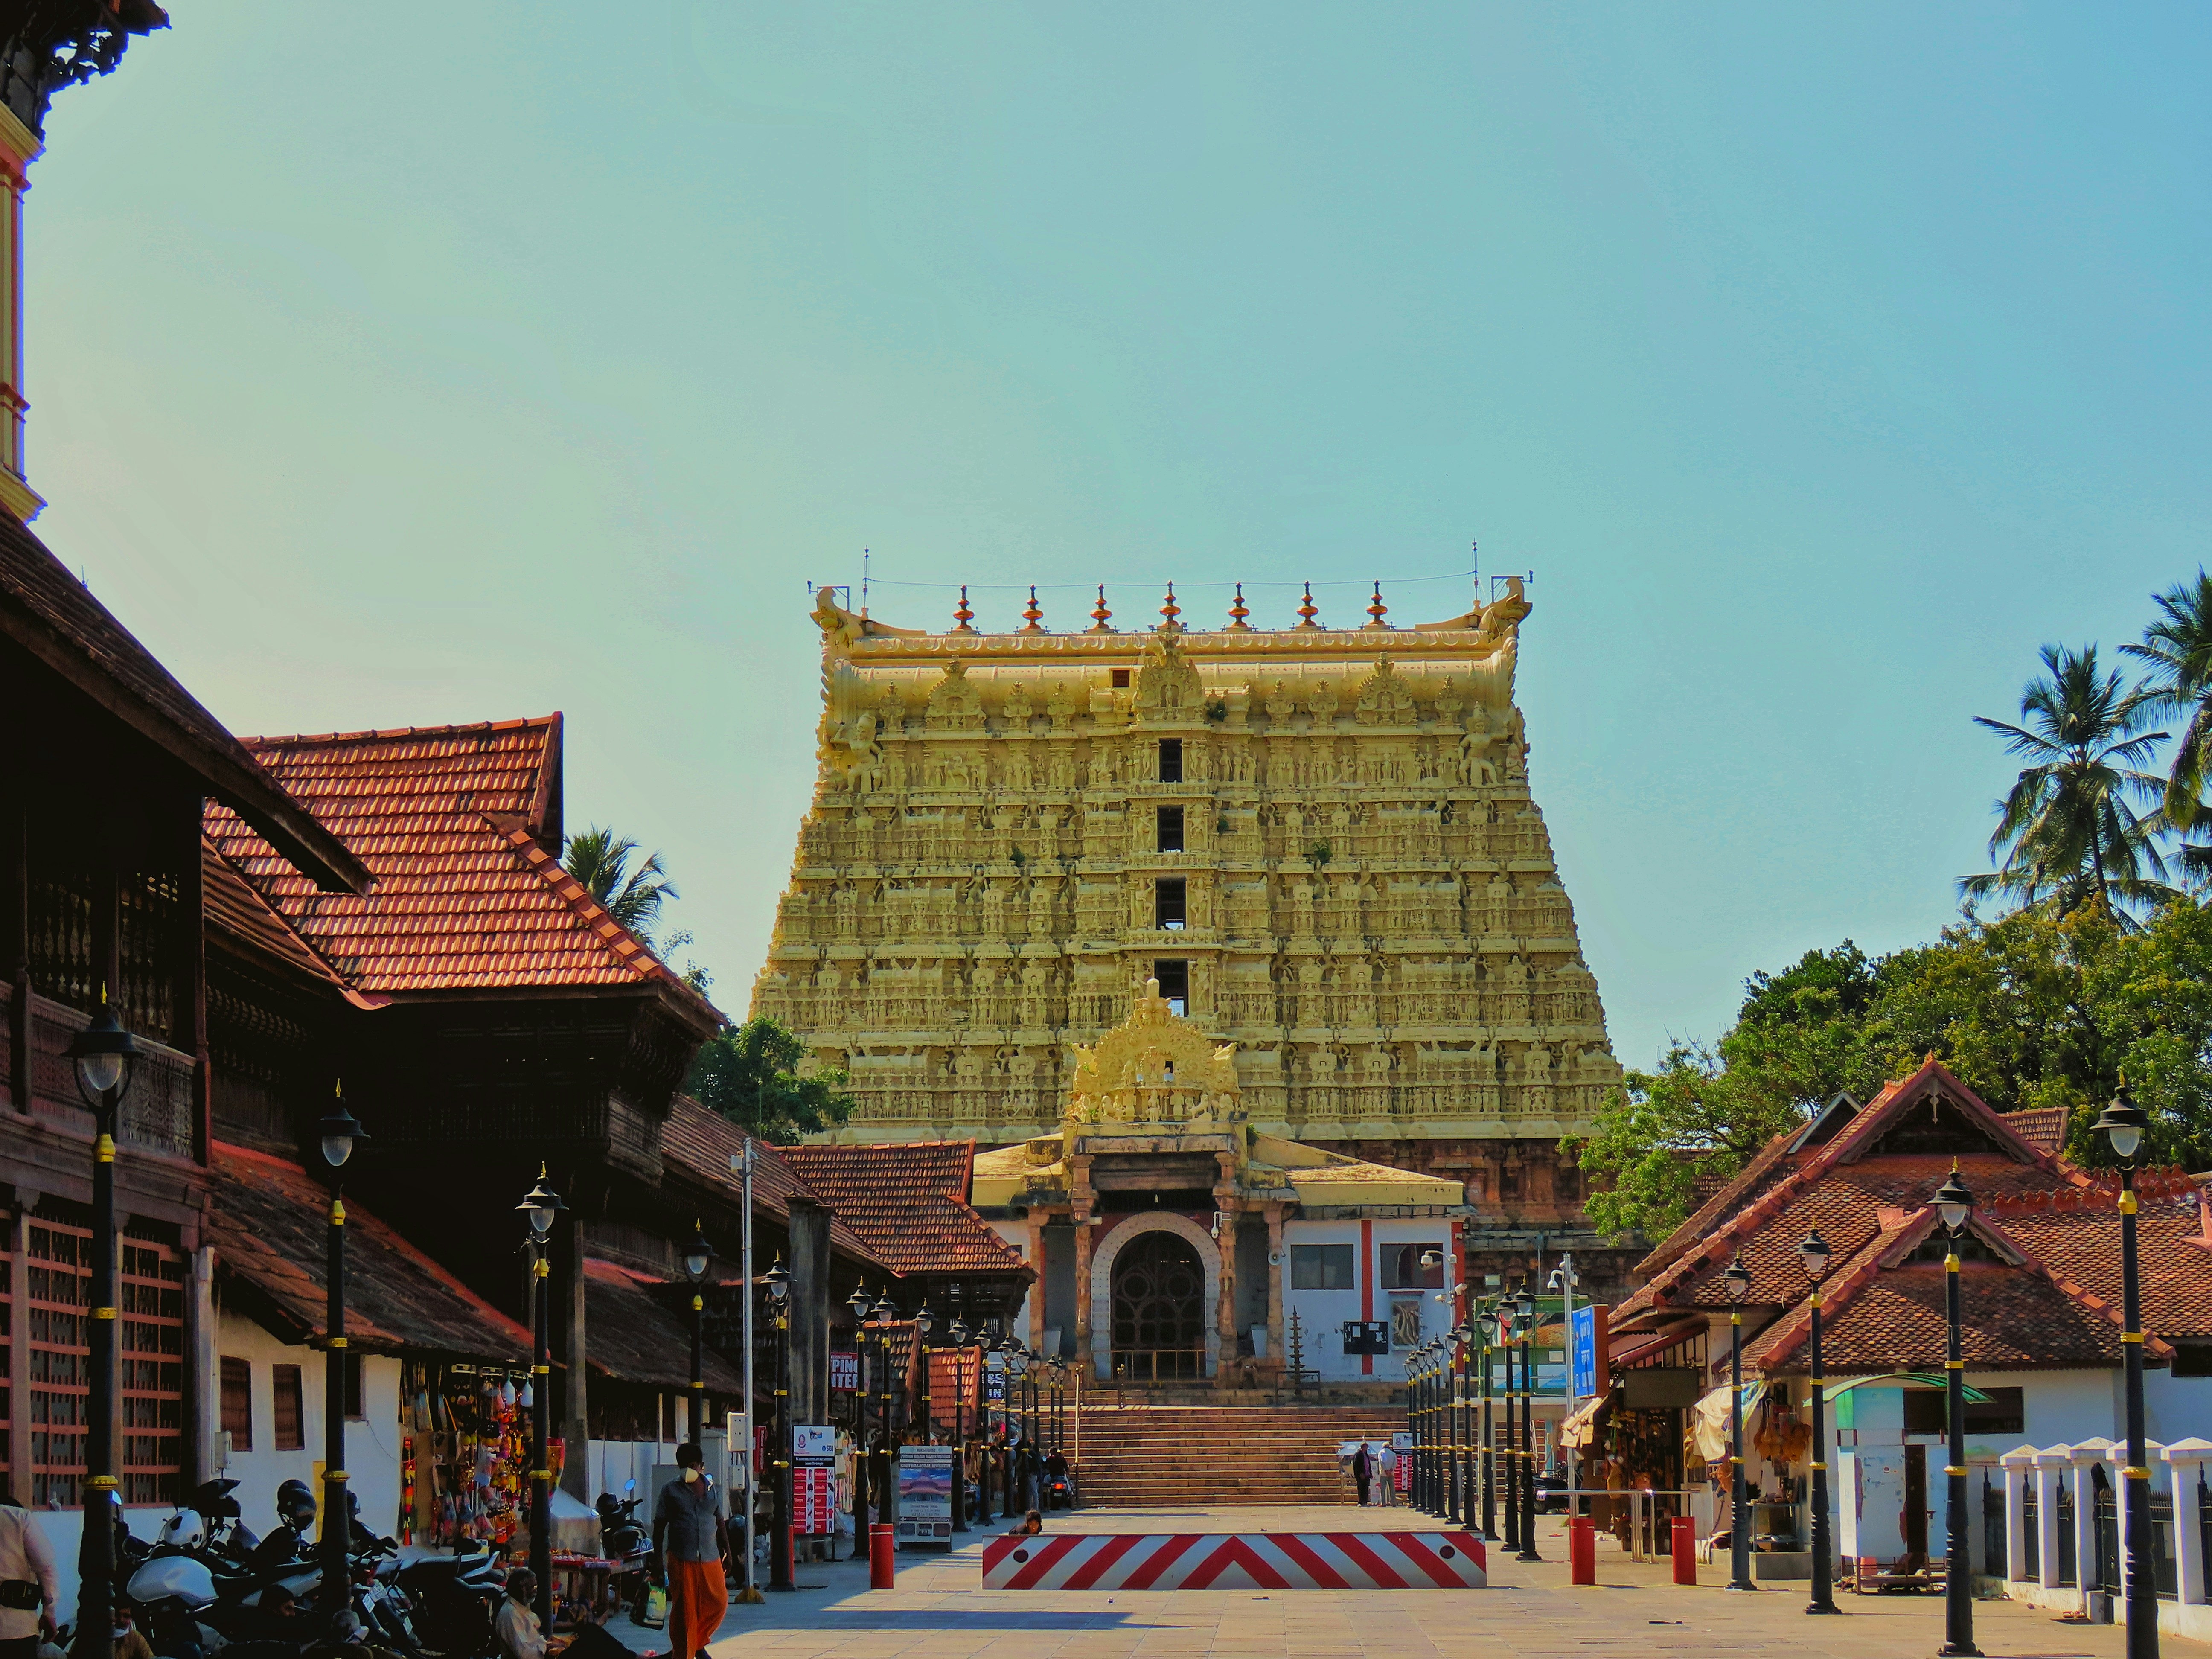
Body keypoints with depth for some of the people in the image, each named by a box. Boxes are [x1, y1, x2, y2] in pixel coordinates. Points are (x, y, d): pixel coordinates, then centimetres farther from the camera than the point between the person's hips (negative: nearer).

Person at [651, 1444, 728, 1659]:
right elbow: (659, 1526, 3)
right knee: (684, 1609, -3)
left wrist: (727, 1553, 15)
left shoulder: (713, 1490, 13)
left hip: (710, 1559, 3)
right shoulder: (671, 1491, 4)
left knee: (718, 1603, 2)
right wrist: (658, 1559, -3)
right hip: (681, 1559, -3)